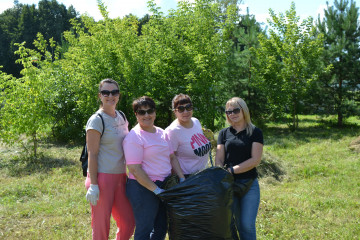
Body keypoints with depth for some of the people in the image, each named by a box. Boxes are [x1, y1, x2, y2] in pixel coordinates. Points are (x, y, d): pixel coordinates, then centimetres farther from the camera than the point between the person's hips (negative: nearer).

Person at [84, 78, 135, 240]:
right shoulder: (96, 120, -10)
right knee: (101, 227, 1)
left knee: (128, 222, 11)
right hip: (102, 178, -7)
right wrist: (93, 185, -17)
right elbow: (92, 154, -13)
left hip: (120, 177, 7)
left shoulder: (122, 116, 12)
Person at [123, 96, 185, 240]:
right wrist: (155, 189, -20)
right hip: (143, 188, -8)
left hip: (164, 186, 8)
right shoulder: (134, 137, -14)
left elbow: (172, 158, 14)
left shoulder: (161, 133, 10)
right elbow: (135, 169, -20)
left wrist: (182, 180, 2)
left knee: (161, 228, 17)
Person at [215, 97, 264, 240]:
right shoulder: (224, 133, 10)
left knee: (247, 225, -3)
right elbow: (219, 160, 4)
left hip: (249, 184, -2)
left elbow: (255, 160, -8)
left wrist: (232, 170, -14)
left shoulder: (255, 132, 2)